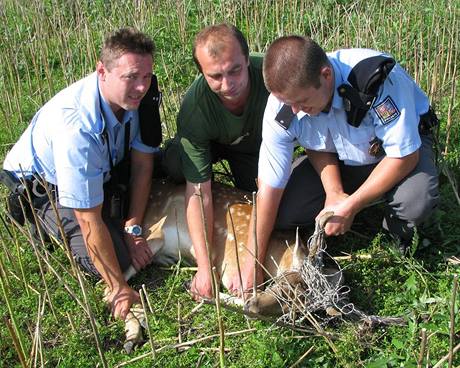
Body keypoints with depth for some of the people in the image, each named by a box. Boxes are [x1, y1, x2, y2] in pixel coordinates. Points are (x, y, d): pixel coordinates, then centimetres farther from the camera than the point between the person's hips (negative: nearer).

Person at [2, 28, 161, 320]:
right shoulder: (77, 127, -41)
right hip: (41, 186, -6)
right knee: (116, 258, -18)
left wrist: (133, 229, -15)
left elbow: (142, 162, -9)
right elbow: (90, 221, -35)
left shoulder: (135, 95, -22)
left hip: (102, 170, 7)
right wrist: (118, 288, -29)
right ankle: (46, 223, 4)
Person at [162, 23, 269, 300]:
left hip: (256, 145, 2)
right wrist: (205, 266, -40)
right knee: (176, 166, -30)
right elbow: (198, 192, -36)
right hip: (211, 142, -1)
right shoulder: (195, 107, -38)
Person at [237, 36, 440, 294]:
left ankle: (398, 229, 1)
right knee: (281, 212, -15)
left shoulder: (378, 80, -38)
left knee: (417, 200, -36)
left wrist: (349, 207, -30)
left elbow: (405, 155, -30)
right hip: (339, 160, 3)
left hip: (402, 146, -3)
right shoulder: (282, 106, -25)